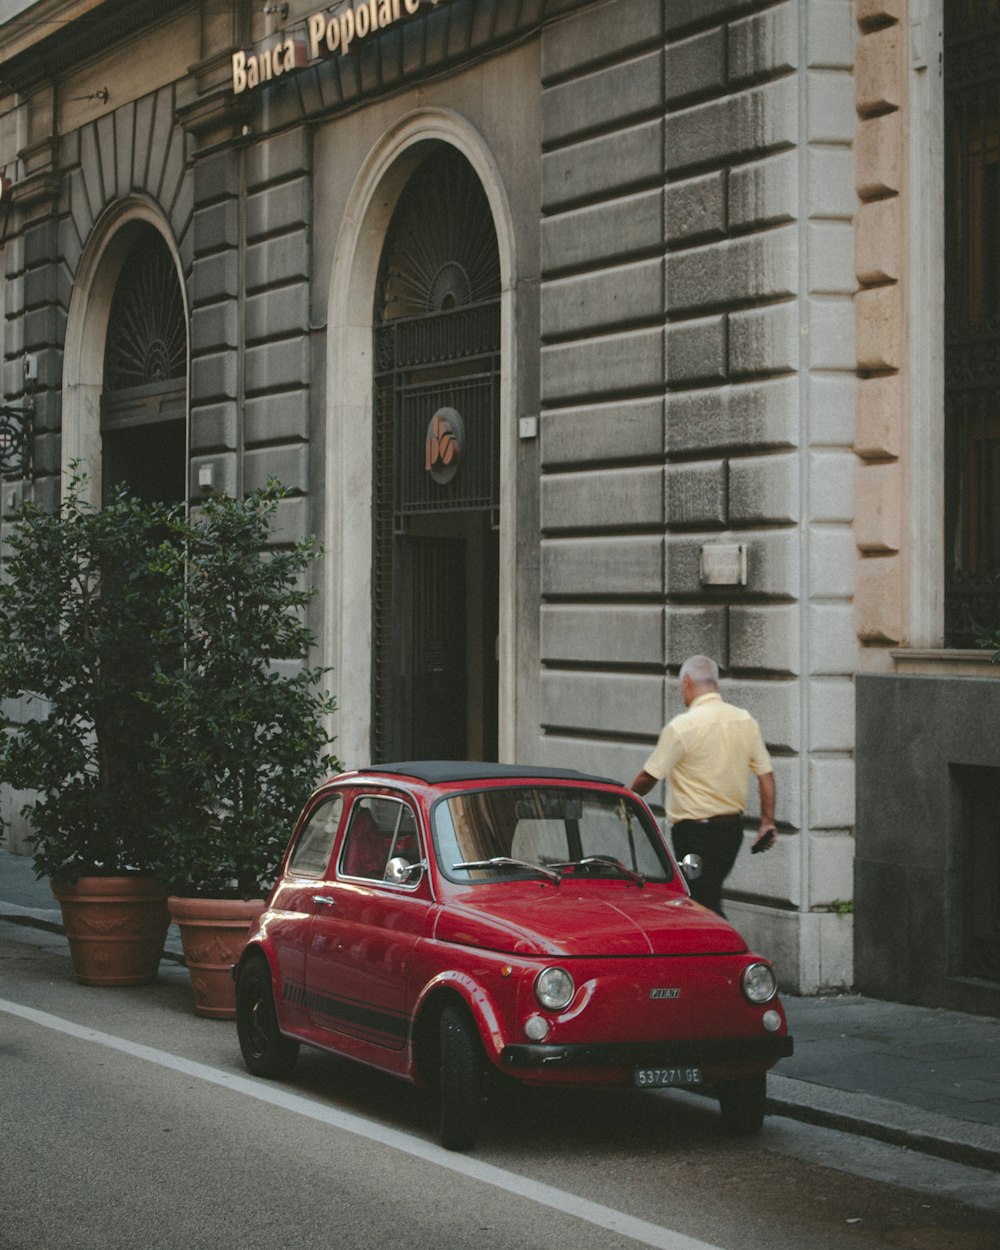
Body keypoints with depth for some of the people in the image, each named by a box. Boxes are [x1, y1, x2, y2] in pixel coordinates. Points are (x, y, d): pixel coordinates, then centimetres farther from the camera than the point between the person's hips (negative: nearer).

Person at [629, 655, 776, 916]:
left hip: (696, 832, -7)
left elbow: (648, 777, -9)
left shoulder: (682, 726, -14)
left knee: (704, 905, -4)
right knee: (710, 895, 19)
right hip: (733, 827, 7)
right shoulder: (746, 721, 4)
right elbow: (766, 774, 6)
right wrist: (768, 823, 11)